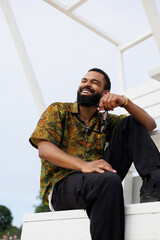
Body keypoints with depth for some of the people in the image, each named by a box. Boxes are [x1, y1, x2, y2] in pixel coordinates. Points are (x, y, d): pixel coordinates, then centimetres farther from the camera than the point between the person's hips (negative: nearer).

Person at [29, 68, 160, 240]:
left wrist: (124, 102, -11)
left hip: (98, 181, 5)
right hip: (60, 186, -4)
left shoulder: (105, 121, 16)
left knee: (129, 123, -1)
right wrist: (83, 165, -28)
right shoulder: (57, 111, 6)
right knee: (108, 179, -40)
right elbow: (43, 149, -10)